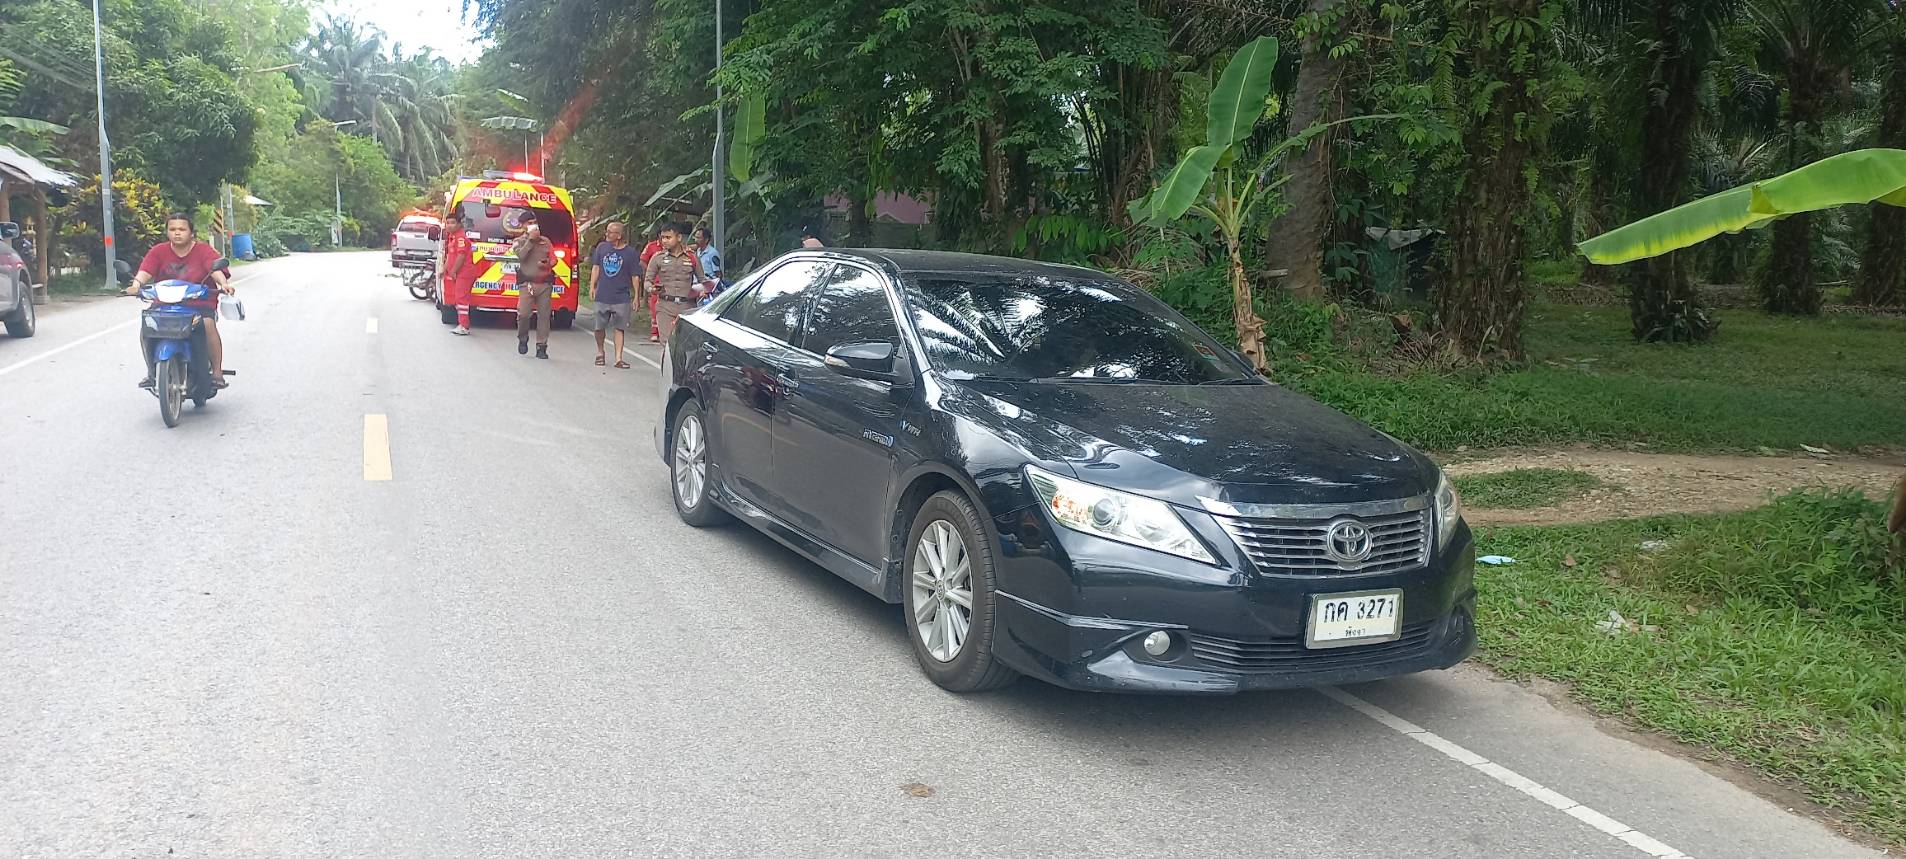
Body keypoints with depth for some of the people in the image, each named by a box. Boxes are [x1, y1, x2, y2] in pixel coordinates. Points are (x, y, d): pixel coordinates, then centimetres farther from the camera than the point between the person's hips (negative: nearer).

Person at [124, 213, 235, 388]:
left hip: (200, 303, -3)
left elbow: (215, 268, -18)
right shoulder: (159, 251, 5)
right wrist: (136, 284, -32)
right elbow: (145, 270, -9)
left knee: (208, 324, -34)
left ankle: (217, 372, -25)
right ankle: (151, 372, -1)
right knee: (146, 326, -21)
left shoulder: (203, 250, -1)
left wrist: (224, 283, -41)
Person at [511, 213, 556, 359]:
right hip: (527, 284, -2)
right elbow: (520, 256, -11)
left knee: (544, 315, -1)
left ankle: (541, 347, 4)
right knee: (523, 314, -15)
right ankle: (523, 339, 12)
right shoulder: (519, 242, 10)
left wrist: (548, 264, -8)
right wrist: (530, 239, -8)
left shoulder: (545, 241, 18)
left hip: (545, 284, 3)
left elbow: (554, 259, 14)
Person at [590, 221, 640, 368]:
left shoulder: (630, 252, -4)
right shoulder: (602, 247, 4)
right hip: (602, 296, 3)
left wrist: (636, 297, -1)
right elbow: (595, 267, 12)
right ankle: (600, 353, 30)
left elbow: (635, 276, 0)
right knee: (599, 327, 8)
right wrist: (592, 287, 5)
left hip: (622, 297, -2)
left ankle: (618, 358, 4)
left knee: (620, 328, 0)